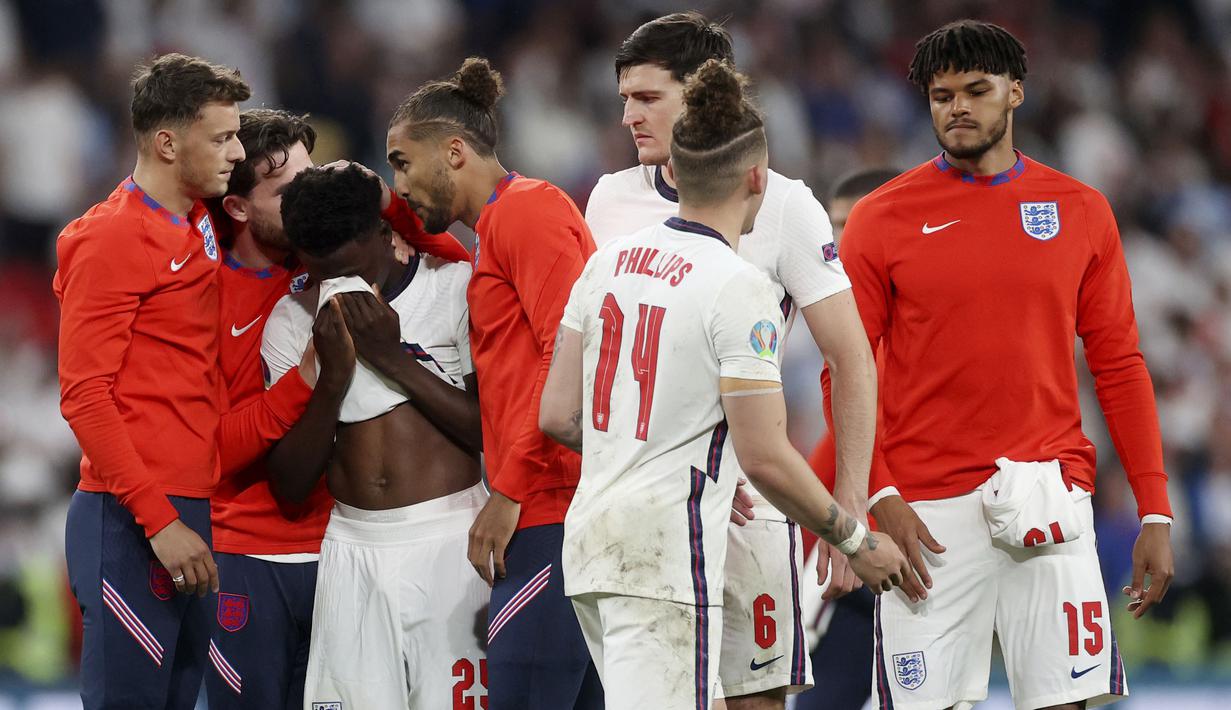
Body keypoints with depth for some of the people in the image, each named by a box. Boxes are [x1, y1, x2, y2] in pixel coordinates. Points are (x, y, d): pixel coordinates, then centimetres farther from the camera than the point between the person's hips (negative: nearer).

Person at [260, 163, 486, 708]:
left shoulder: (455, 287, 0)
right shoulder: (293, 321, 8)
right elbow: (290, 485, 5)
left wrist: (394, 359, -11)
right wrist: (331, 376, -9)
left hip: (449, 540, -3)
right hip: (354, 551, 3)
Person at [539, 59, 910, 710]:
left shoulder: (610, 261, 9)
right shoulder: (739, 288, -12)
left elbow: (557, 416, 12)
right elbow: (765, 457, -15)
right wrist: (856, 541, -1)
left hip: (590, 537, 8)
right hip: (667, 557, -8)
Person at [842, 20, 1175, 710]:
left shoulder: (1082, 212, 9)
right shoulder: (883, 218, 3)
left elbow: (1119, 366, 10)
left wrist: (1156, 511, 4)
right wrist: (879, 498, -10)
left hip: (1050, 503, 1)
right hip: (928, 513, -1)